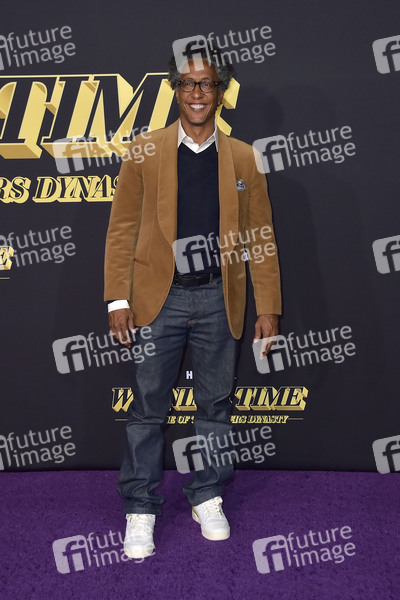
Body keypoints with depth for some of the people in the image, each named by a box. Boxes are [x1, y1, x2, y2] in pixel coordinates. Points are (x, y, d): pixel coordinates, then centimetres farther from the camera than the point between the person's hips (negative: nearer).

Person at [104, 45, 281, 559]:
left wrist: (269, 307, 2)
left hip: (219, 299, 2)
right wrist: (118, 300, -5)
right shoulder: (144, 151, 4)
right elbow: (122, 230, 2)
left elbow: (259, 236, 7)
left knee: (215, 405, 11)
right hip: (159, 297, -1)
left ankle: (208, 498, 29)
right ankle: (140, 507, 21)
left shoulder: (243, 159, 8)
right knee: (148, 407, 5)